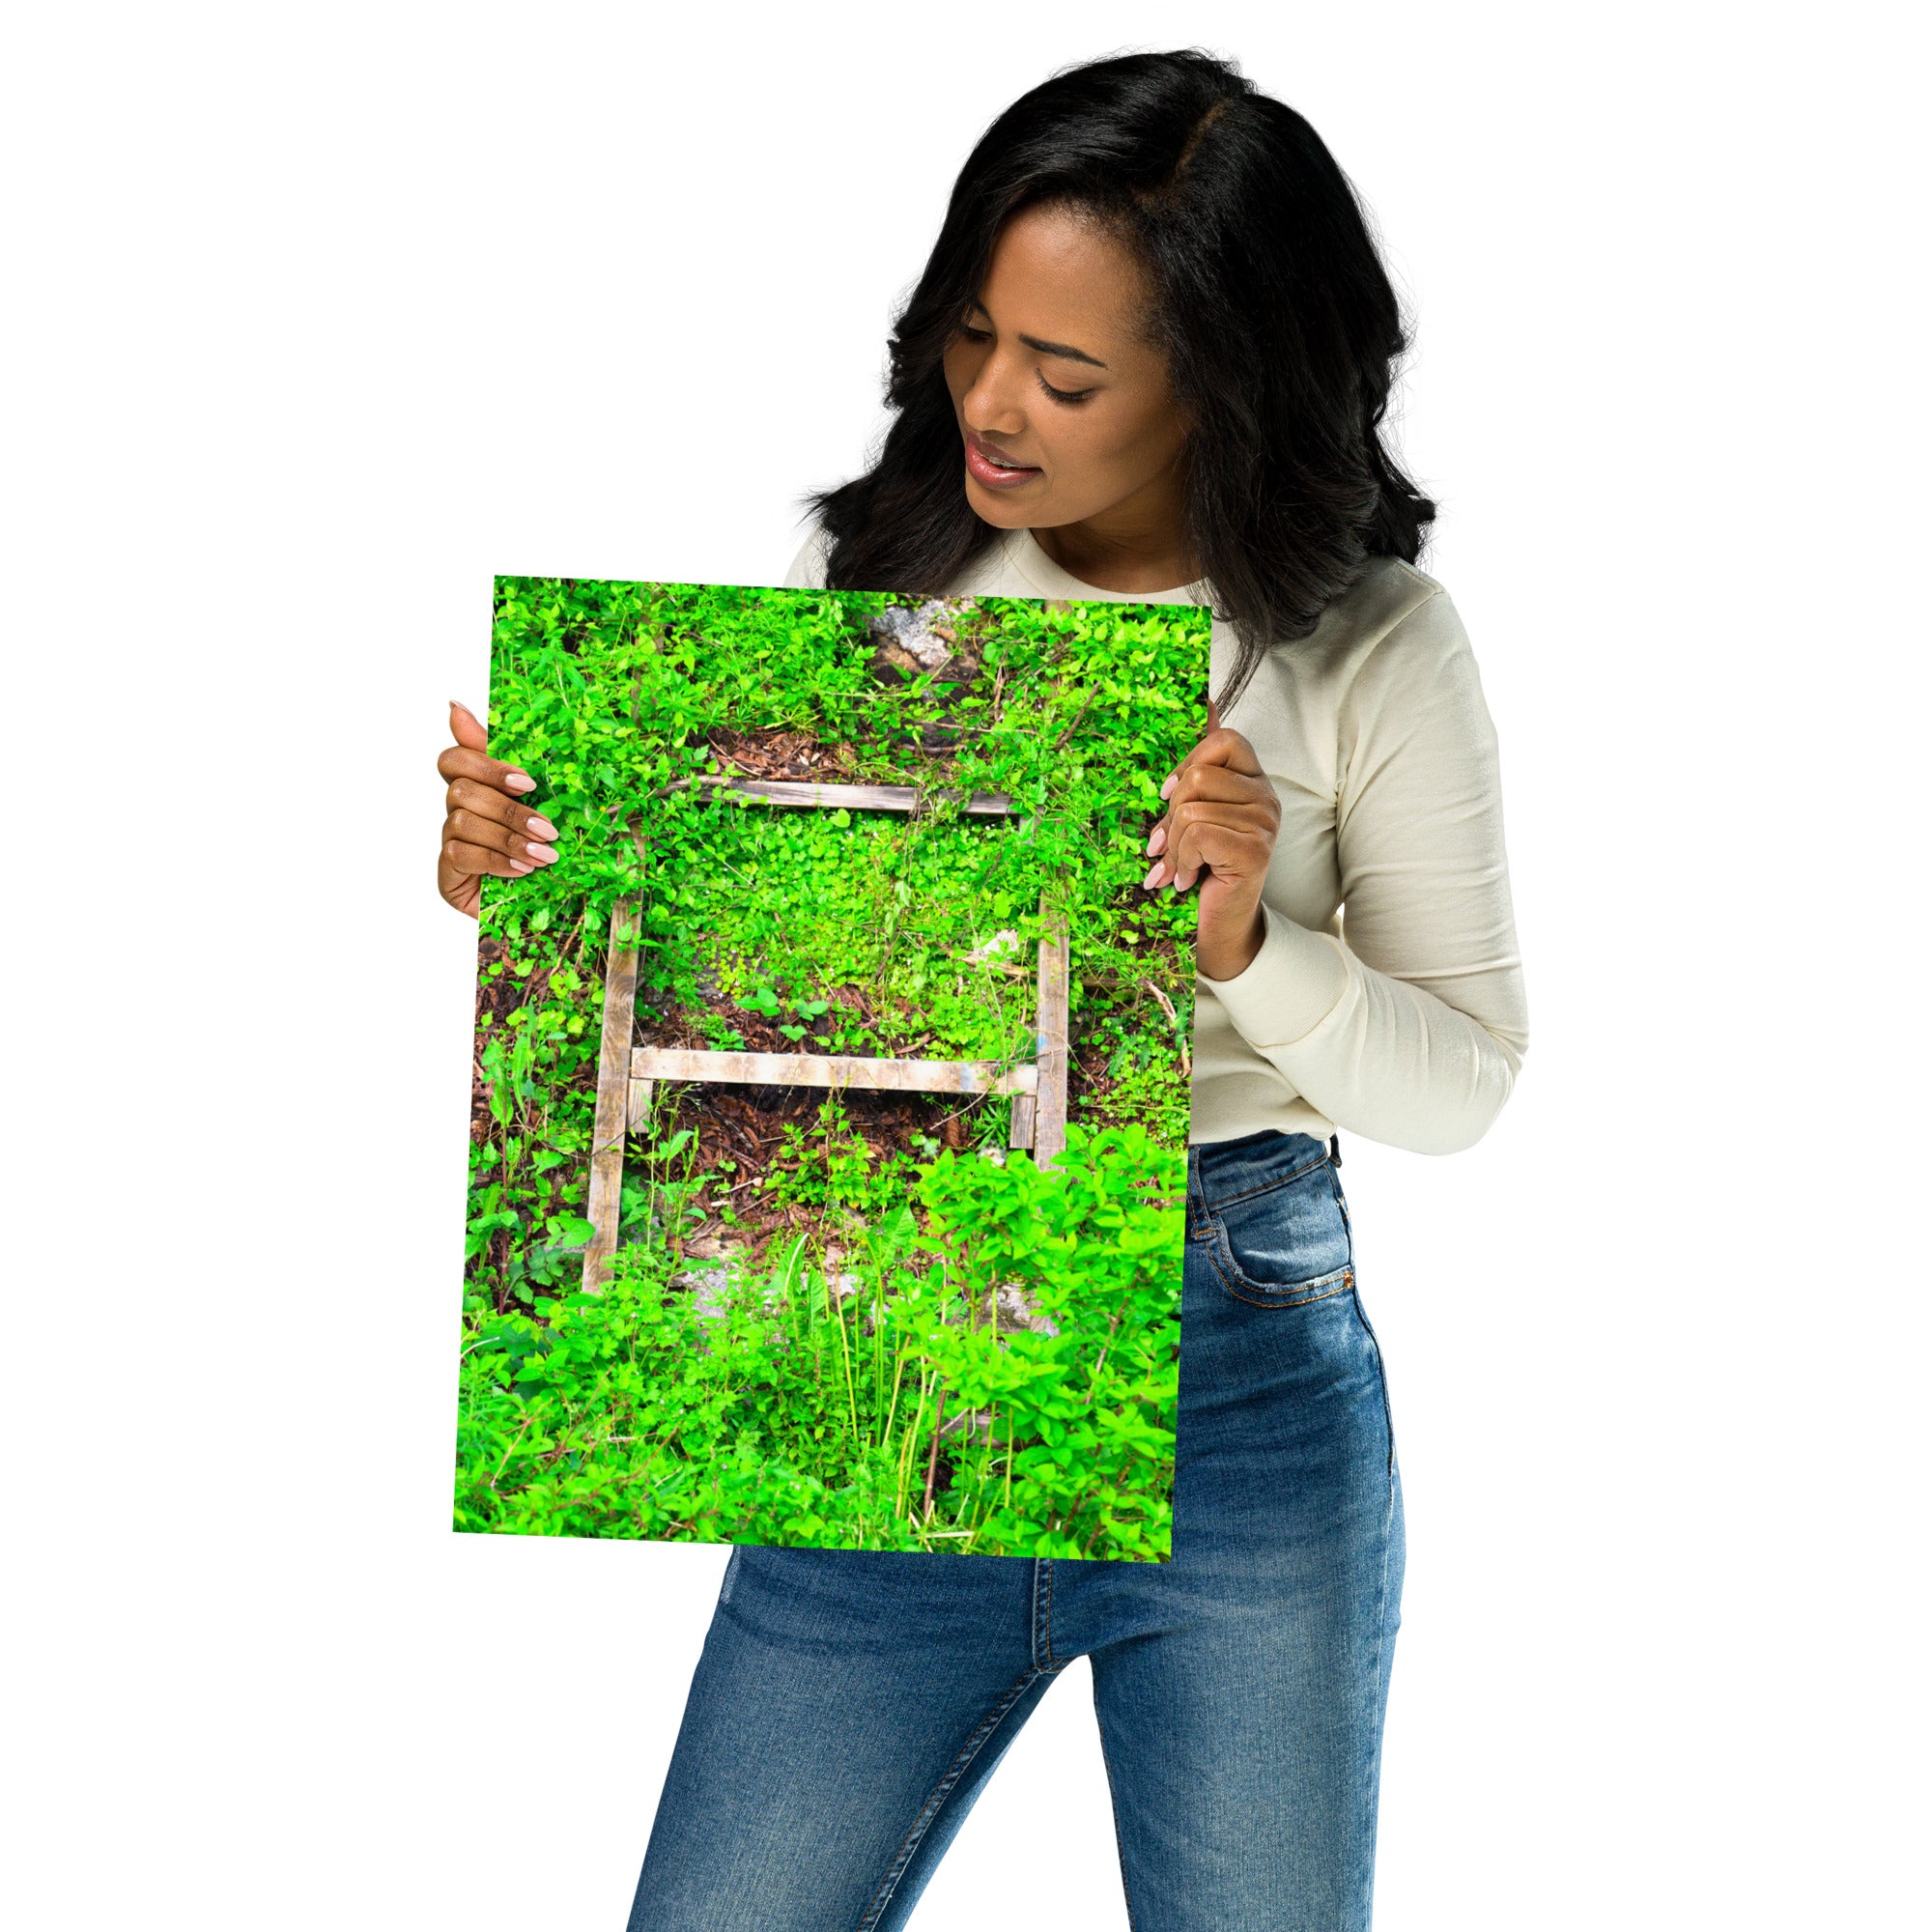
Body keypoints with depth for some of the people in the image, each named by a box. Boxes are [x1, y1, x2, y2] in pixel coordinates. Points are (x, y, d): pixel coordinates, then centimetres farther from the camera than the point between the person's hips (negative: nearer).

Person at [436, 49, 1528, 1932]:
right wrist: (517, 871, -11)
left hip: (1241, 1372, -1)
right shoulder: (872, 574, 2)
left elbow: (1459, 1083, -2)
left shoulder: (1372, 648, -3)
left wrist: (1247, 947, -20)